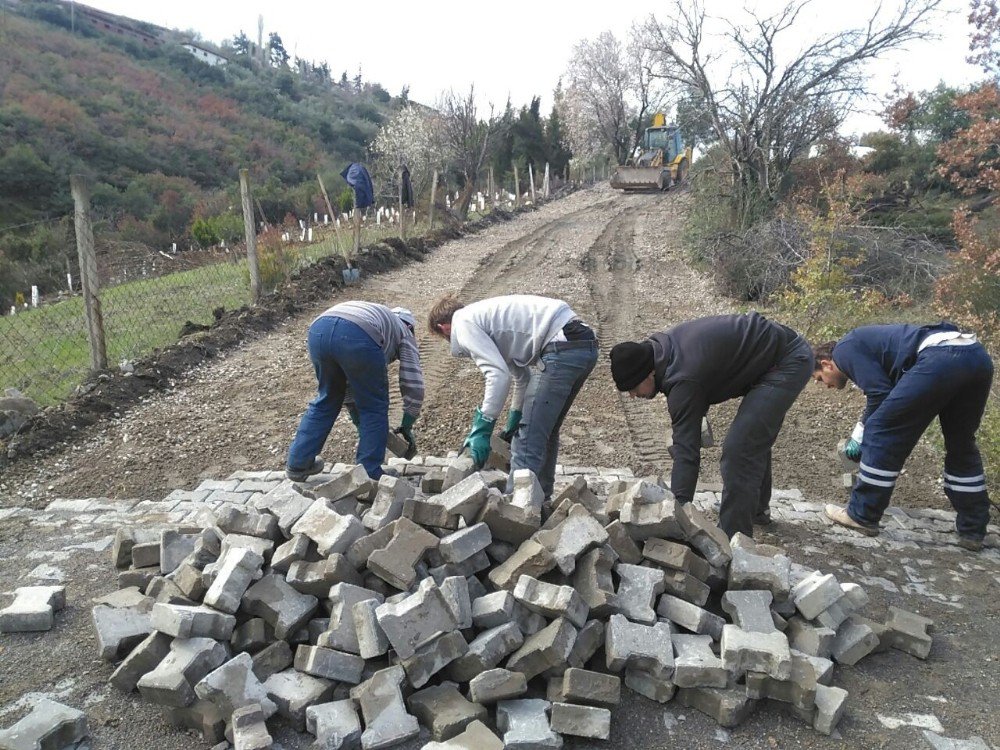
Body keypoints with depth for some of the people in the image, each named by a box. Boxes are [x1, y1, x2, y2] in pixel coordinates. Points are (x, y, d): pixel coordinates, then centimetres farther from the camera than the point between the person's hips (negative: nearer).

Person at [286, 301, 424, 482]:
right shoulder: (404, 333, 32)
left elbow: (347, 381, 46)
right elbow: (413, 385, 25)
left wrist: (360, 423, 49)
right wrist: (407, 427, 37)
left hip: (319, 329, 6)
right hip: (358, 335, -5)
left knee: (327, 399, 27)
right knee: (374, 407, 14)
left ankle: (298, 464, 32)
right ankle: (369, 477, 18)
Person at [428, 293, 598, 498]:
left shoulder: (463, 322, 0)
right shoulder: (483, 315, 28)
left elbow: (498, 374, -13)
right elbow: (521, 376, 33)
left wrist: (482, 429, -8)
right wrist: (514, 422, 39)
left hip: (562, 348, -10)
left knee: (529, 437, -6)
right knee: (545, 431, 21)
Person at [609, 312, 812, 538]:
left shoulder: (682, 381, -30)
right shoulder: (659, 345, -3)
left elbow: (686, 452, -32)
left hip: (788, 363, -11)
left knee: (737, 450, -18)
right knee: (755, 439, 26)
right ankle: (758, 509, 47)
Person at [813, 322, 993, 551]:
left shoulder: (845, 350, 9)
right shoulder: (864, 342, 35)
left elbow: (879, 394, -2)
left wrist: (860, 436, 11)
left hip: (940, 358, -9)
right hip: (977, 355, 10)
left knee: (880, 432, 2)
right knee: (961, 446, 22)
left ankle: (862, 516, 10)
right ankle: (972, 531, 29)